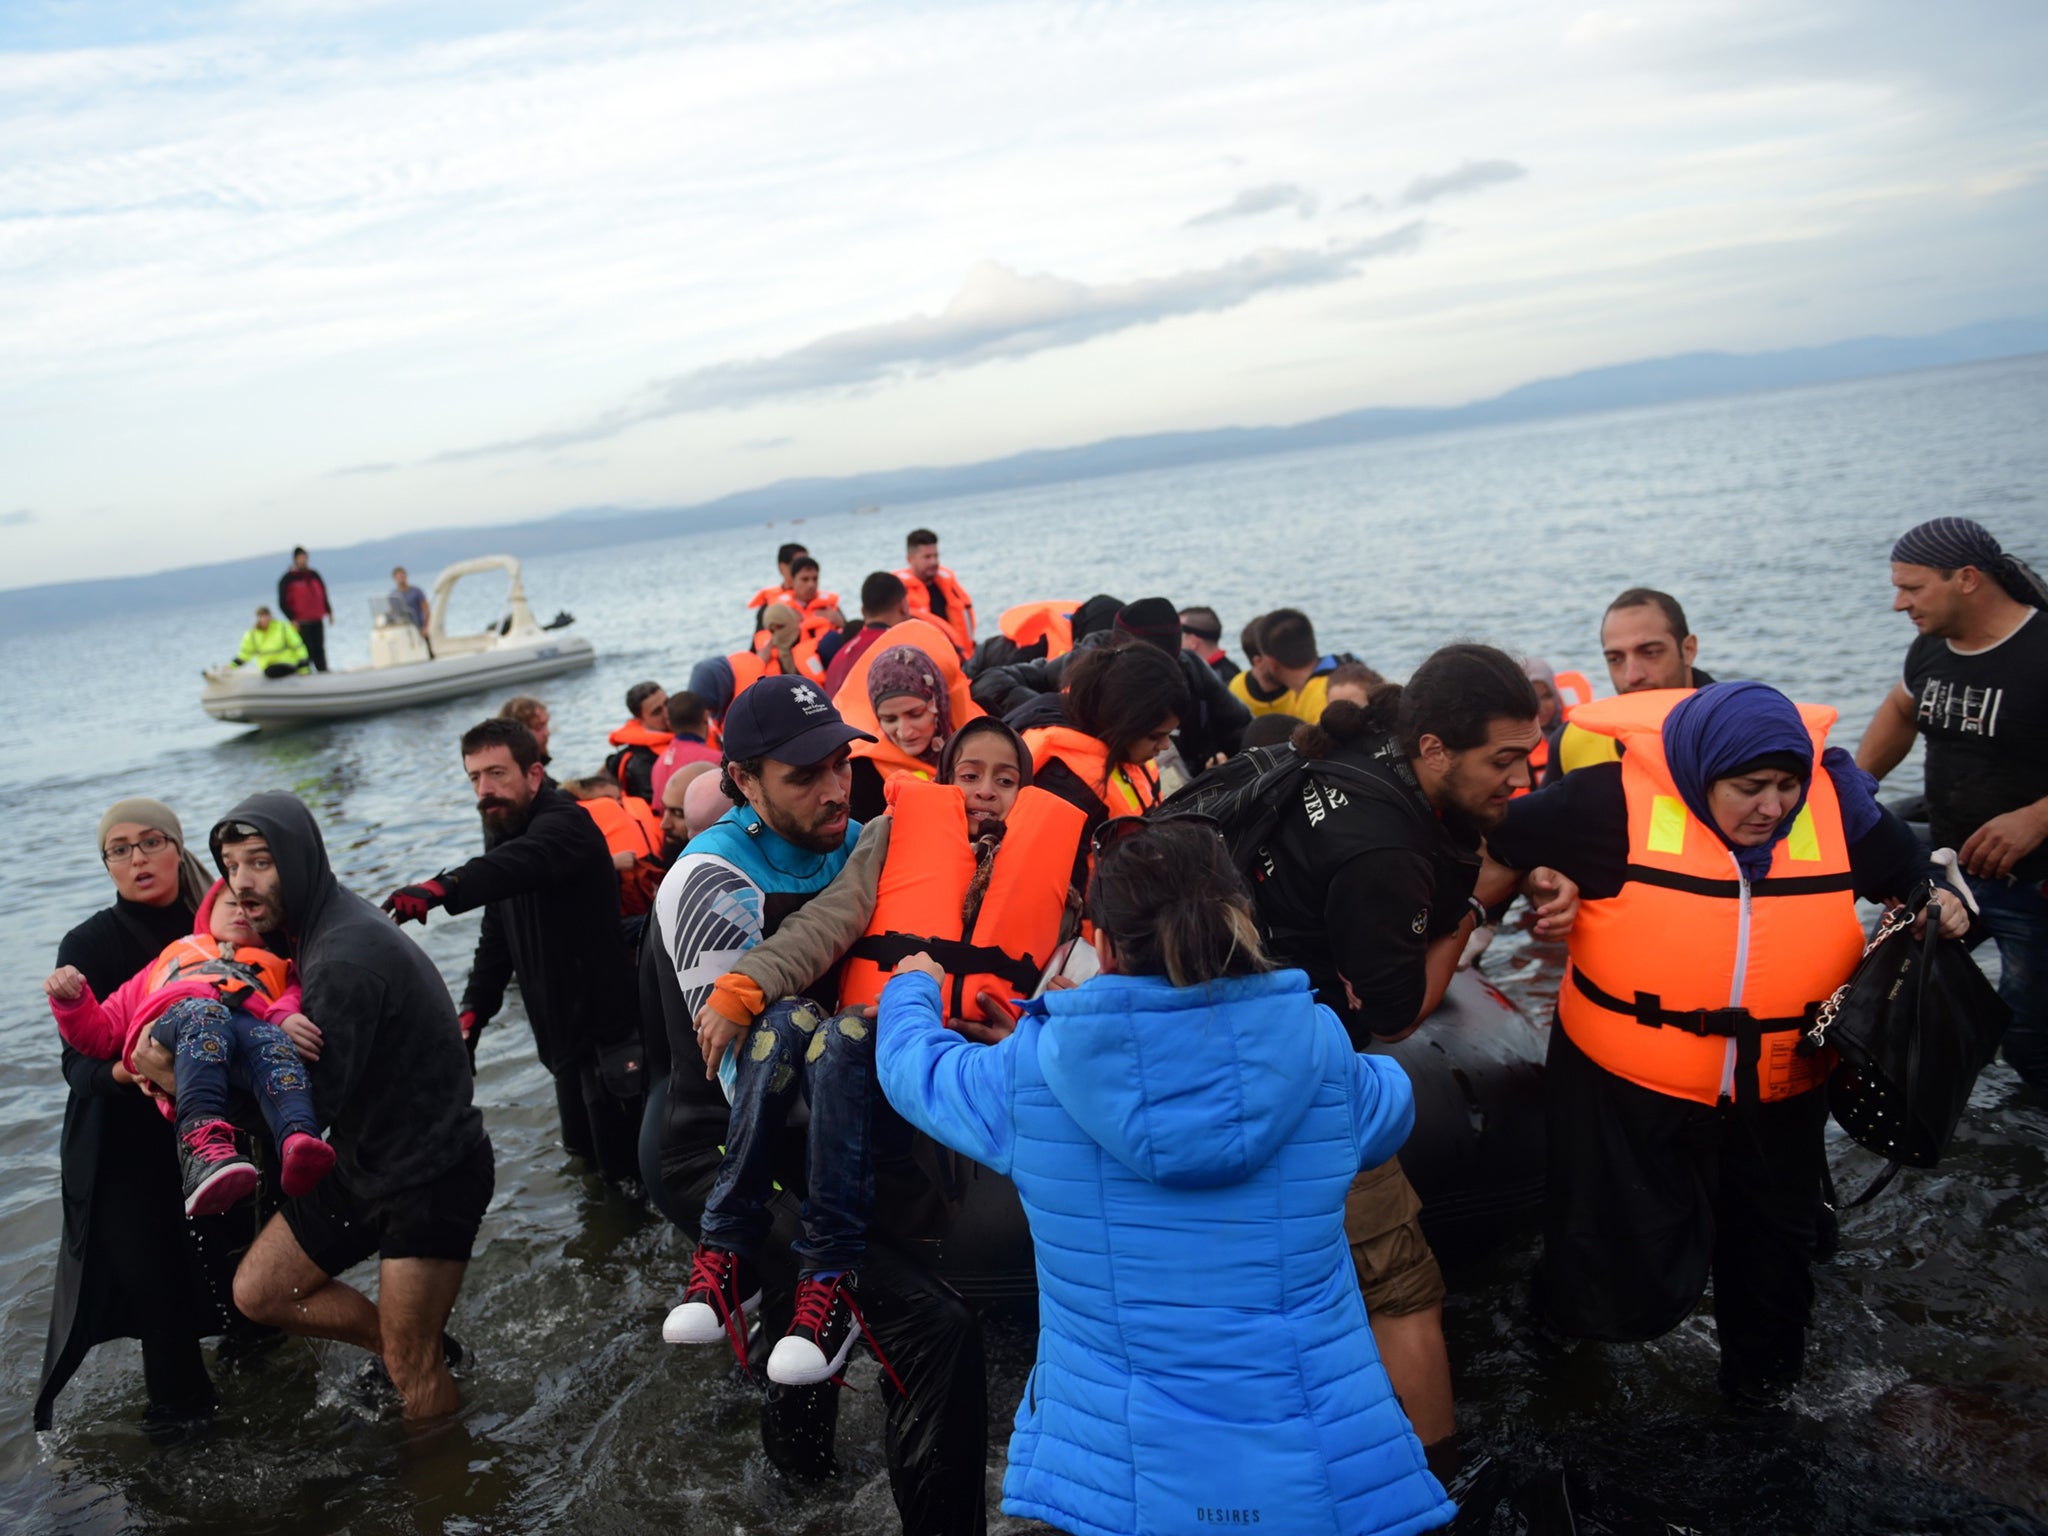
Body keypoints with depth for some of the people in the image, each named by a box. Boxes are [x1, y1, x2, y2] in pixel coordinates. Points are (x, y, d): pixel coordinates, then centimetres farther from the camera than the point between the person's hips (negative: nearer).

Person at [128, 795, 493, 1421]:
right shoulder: (314, 928, 5)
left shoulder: (345, 957, -27)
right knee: (258, 1291, 12)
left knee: (413, 1374, 1)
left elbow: (309, 1105, -28)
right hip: (361, 1163, 10)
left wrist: (178, 1078, -20)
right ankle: (425, 1349, 24)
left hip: (431, 1177, -10)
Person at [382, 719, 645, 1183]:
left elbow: (520, 862, -45)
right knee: (583, 1150, 20)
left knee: (624, 1167, -3)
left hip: (610, 1030, -9)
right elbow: (496, 938, 15)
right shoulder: (503, 832, 9)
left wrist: (440, 887, -61)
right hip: (565, 1035, 9)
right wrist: (473, 1010, 3)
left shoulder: (563, 823, -20)